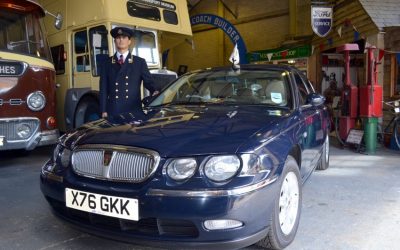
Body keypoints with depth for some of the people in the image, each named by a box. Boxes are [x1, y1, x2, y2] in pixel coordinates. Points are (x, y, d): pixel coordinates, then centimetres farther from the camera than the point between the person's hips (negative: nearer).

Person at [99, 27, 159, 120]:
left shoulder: (140, 62, 12)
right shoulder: (107, 63, 13)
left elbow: (148, 81, 8)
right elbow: (103, 89, 9)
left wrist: (154, 91, -15)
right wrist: (104, 111, 1)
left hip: (134, 111, 0)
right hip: (113, 112, 0)